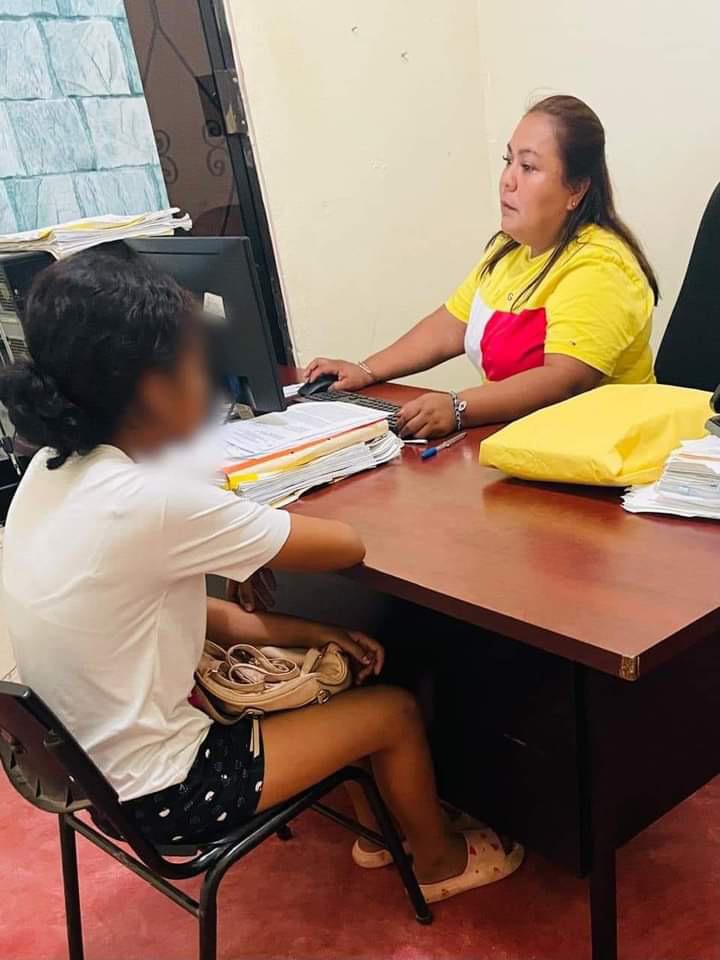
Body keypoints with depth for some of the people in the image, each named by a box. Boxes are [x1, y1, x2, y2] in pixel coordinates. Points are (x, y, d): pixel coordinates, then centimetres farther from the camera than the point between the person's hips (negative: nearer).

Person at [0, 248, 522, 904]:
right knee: (396, 710, 7)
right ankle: (440, 861, 35)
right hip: (161, 791, -8)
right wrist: (259, 523, -2)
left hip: (89, 762, 8)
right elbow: (347, 546, -21)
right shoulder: (155, 500, -32)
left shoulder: (54, 470, -5)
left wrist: (302, 633, 1)